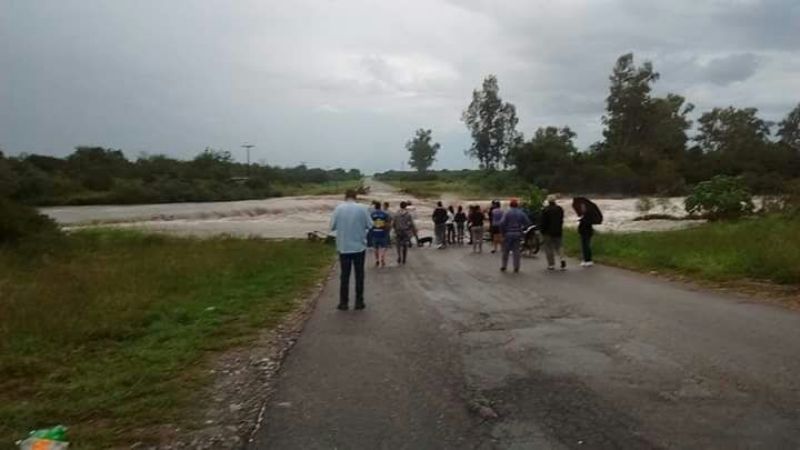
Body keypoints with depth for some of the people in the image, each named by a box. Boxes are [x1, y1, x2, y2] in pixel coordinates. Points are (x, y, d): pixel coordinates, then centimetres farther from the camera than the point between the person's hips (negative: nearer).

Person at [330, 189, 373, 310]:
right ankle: (359, 302, 12)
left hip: (343, 248, 1)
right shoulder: (362, 209, -7)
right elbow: (370, 225, -3)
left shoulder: (338, 209, -5)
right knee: (359, 275, 10)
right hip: (359, 247, -1)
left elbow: (332, 227, -2)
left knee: (344, 275, 9)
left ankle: (343, 303, 11)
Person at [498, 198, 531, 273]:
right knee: (516, 251, 6)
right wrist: (522, 230, 11)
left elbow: (501, 223, -17)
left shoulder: (507, 213, -8)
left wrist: (502, 232, -5)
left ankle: (503, 266, 13)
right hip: (518, 234, 2)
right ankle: (516, 268, 4)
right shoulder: (521, 213, 2)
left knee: (505, 251, 9)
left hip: (508, 234, -2)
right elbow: (528, 223, 2)